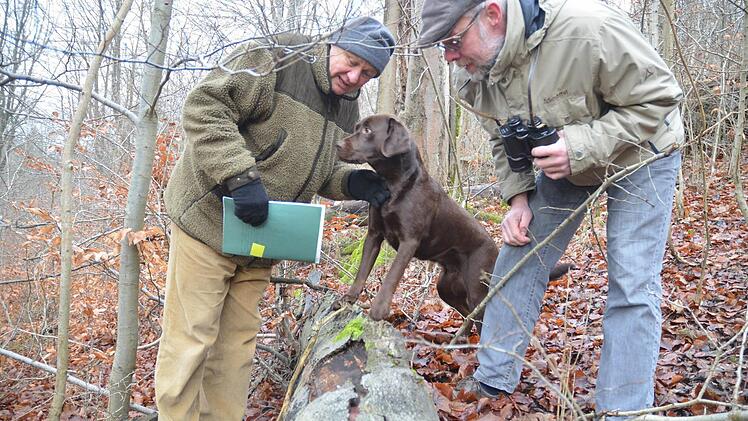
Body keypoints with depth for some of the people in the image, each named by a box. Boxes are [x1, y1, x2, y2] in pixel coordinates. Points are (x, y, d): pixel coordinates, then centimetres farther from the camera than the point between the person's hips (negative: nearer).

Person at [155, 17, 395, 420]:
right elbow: (202, 107, -22)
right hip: (209, 223, -7)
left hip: (260, 242, 7)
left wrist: (352, 182, -4)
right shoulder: (277, 58, -16)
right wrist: (240, 176, -31)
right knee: (190, 341, -1)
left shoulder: (346, 108, 8)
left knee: (236, 347, 14)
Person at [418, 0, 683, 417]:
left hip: (639, 152, -5)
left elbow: (658, 97, -27)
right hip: (562, 159, 6)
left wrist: (580, 147, -38)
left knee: (632, 282, -11)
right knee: (519, 257, 1)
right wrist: (518, 198, -12)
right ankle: (493, 382, 13)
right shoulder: (474, 78, -15)